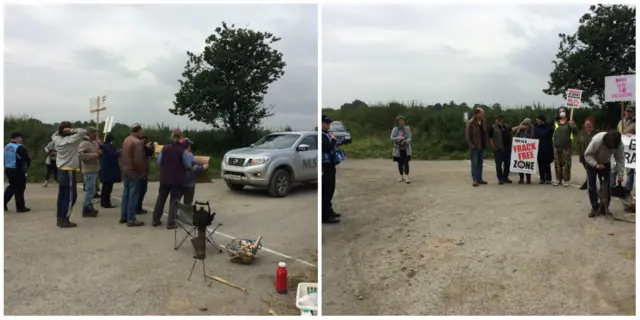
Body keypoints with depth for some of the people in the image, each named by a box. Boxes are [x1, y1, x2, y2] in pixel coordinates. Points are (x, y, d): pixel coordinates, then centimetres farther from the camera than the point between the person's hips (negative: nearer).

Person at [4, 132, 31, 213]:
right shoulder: (20, 147, -17)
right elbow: (27, 159, -16)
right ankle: (20, 207, 8)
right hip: (17, 171, -8)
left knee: (12, 186, 22)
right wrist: (26, 166, 2)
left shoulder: (6, 146, 9)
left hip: (8, 169, 8)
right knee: (19, 188, 1)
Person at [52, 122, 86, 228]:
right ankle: (64, 220, -2)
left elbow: (53, 135, 29)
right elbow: (83, 131, -18)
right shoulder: (71, 140, -14)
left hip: (61, 171, 8)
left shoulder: (57, 140, 6)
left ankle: (60, 219, 17)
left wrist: (59, 130, 14)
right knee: (71, 196, -2)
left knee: (62, 196, 12)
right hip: (69, 172, -8)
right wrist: (73, 131, -11)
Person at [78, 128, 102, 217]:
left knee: (91, 190, 17)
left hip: (94, 170, 10)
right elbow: (80, 155, -25)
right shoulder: (84, 143, -14)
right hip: (89, 171, -10)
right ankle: (86, 210, -1)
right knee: (90, 190, -8)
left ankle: (89, 207, 27)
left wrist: (99, 152, 5)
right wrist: (93, 155, -22)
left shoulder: (95, 143, 15)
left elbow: (98, 152, 28)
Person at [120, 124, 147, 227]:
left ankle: (123, 217, 22)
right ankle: (131, 219, -2)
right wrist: (143, 172, -14)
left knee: (126, 194, 15)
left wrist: (125, 167, 19)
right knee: (133, 196, -5)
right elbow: (138, 160, -23)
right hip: (134, 172, -10)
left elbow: (124, 156, 16)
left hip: (126, 170, 10)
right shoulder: (137, 142, -19)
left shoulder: (126, 140, 11)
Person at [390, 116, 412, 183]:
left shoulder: (407, 128, -2)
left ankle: (406, 177, -13)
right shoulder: (395, 129, 0)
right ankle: (401, 176, 22)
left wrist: (405, 141, -27)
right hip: (398, 149, 1)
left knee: (406, 163, -10)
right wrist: (399, 138, -22)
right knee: (400, 163, 9)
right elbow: (392, 138, -8)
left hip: (406, 149, -1)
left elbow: (409, 138, -7)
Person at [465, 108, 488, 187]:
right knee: (474, 164, -3)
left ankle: (479, 179, 17)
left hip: (482, 146, 6)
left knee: (480, 163, 11)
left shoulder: (483, 122, 10)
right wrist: (471, 145, -14)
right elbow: (467, 136, -10)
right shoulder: (471, 123, -9)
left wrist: (485, 144, 5)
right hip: (474, 147, -6)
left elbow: (485, 133, 15)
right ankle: (475, 180, 0)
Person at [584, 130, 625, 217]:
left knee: (606, 185, -3)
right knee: (591, 186, -5)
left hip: (605, 163, 3)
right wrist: (596, 164, -37)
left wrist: (620, 175, -20)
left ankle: (604, 206, 7)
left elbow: (620, 160, -16)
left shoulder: (620, 145, -26)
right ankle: (595, 207, 3)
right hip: (592, 163, -3)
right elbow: (587, 154, -26)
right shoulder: (596, 140, -38)